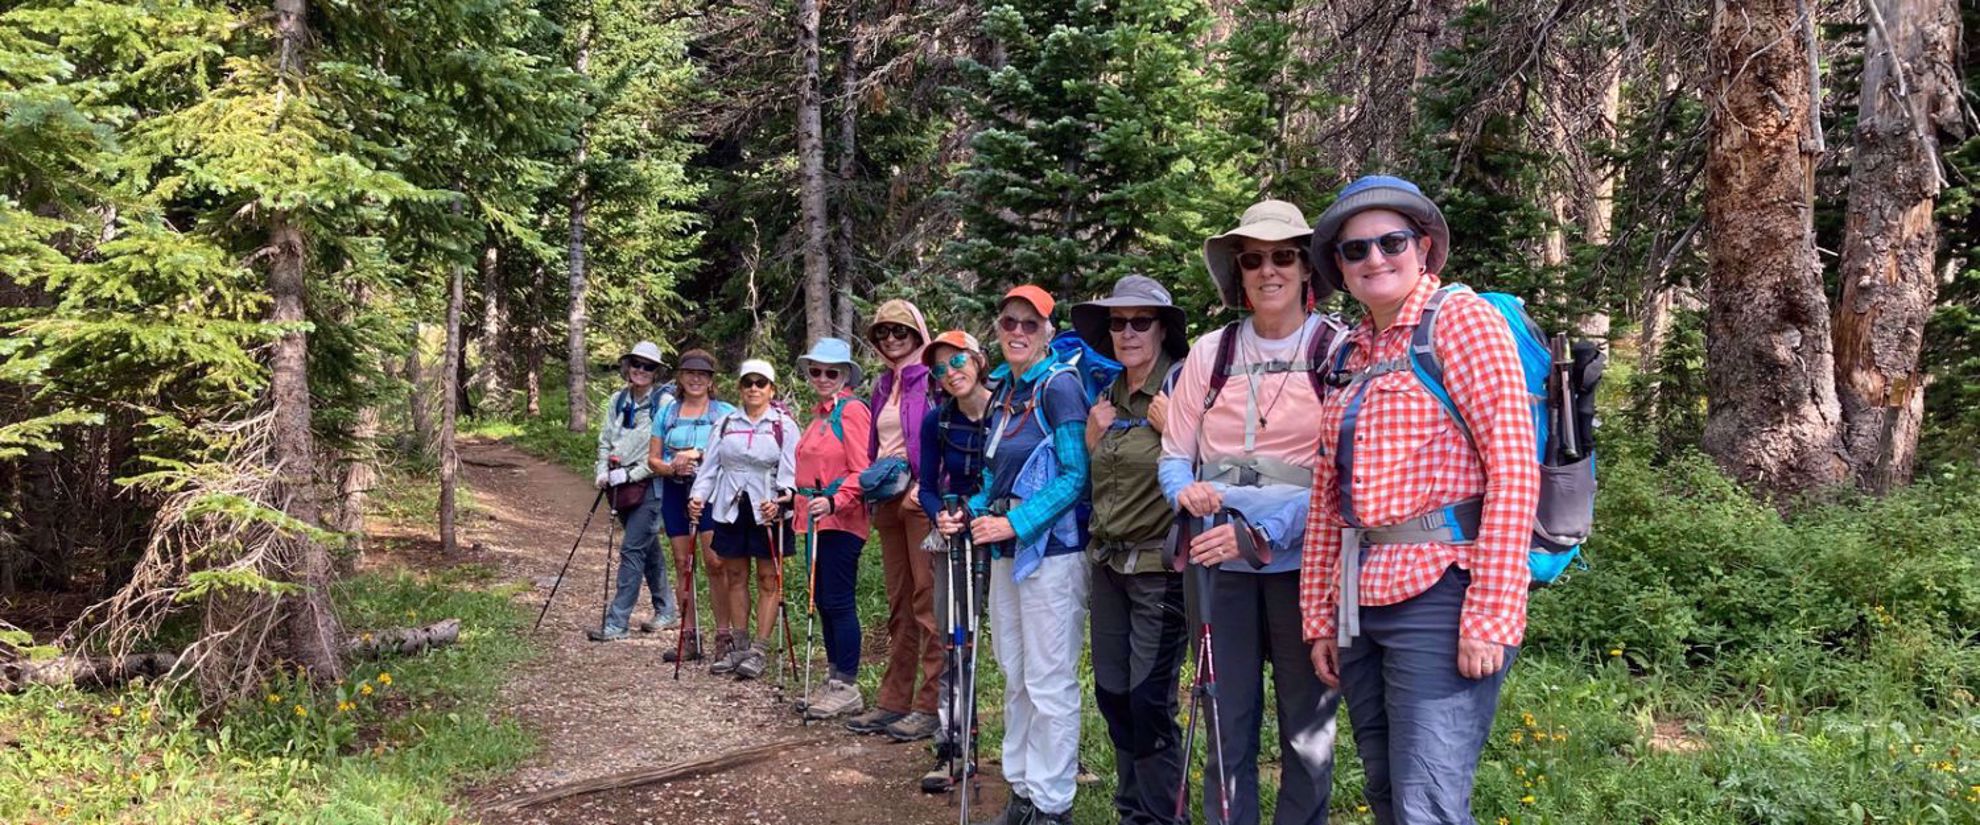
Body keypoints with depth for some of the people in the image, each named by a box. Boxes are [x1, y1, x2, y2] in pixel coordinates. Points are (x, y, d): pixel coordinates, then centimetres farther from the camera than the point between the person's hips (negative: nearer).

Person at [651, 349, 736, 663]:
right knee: (683, 564, 7)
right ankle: (689, 637, 13)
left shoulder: (725, 412, 4)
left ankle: (723, 636, -6)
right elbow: (653, 458, 11)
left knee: (715, 561, -12)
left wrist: (699, 455, -15)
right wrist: (673, 467, -9)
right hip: (675, 493, 4)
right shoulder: (667, 413, 13)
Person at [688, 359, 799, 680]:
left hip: (768, 512, -4)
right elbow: (710, 465, 9)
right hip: (731, 509, 4)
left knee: (768, 579, 0)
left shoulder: (785, 425, 0)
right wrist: (698, 496, -7)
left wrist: (779, 500, -23)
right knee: (735, 576, 9)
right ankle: (739, 648, 19)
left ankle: (758, 652, 4)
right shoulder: (725, 424, 11)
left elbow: (789, 472, -7)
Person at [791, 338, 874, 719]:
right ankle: (834, 680, 21)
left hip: (841, 520, -9)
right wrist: (796, 499, 20)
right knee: (822, 601, 12)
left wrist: (834, 501, -26)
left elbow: (862, 471, -16)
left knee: (838, 601, -6)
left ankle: (847, 688, 2)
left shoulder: (852, 410, -9)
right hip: (816, 519, 9)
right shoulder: (819, 414, 17)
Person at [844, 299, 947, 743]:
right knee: (898, 602, 12)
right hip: (888, 499, 8)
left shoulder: (931, 379, -6)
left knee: (928, 599, -7)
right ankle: (893, 701, 17)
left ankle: (930, 704, -4)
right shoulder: (883, 385, 19)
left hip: (922, 495, -8)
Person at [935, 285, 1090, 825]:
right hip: (1007, 550, 8)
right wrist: (969, 513, 4)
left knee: (1049, 684, -1)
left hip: (1051, 549, -8)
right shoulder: (1003, 394, 13)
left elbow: (1075, 476, -16)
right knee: (1015, 678, 15)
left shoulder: (1059, 385, -10)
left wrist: (1015, 523, -20)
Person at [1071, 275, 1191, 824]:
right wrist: (1093, 438, 7)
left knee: (1149, 698, -5)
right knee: (1111, 691, 14)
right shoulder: (1109, 395, 10)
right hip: (1108, 562, 8)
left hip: (1160, 567, -7)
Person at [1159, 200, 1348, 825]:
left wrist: (1264, 532, -21)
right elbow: (1174, 456, 10)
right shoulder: (1210, 353, 7)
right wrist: (1186, 491, -14)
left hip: (1304, 562, -2)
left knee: (1307, 732, 8)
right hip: (1221, 564, 3)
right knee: (1227, 730, 10)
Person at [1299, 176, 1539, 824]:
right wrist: (1320, 615, 14)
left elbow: (1513, 467, -12)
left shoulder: (1461, 320, -4)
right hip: (1364, 601, 7)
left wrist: (1490, 616, -18)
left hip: (1440, 593, -7)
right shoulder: (1351, 352, 16)